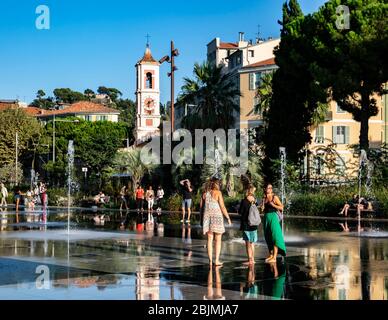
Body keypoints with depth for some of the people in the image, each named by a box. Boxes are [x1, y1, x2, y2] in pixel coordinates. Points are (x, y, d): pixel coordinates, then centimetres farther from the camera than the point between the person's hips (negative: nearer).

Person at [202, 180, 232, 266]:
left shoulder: (206, 194, 9)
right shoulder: (218, 193, -3)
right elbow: (222, 207, -8)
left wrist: (202, 219, 18)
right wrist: (228, 218, -3)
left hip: (207, 216, 4)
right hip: (217, 216, -4)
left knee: (210, 240, 7)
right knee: (218, 240, 4)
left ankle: (210, 260, 4)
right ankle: (217, 260, -1)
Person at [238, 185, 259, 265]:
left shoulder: (244, 201, -11)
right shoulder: (255, 201, 1)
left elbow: (240, 212, -7)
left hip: (246, 224, -4)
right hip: (254, 224, 4)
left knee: (248, 243, 0)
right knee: (252, 243, 13)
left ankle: (250, 260, -3)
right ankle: (252, 259, 16)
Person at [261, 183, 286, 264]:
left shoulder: (274, 197, -4)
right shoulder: (264, 198, 11)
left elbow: (281, 207, -8)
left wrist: (273, 205, -19)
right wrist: (262, 208, -1)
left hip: (273, 217, -6)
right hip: (266, 218, 7)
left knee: (274, 237, -12)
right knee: (268, 237, 11)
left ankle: (274, 257, -16)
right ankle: (271, 255, 22)